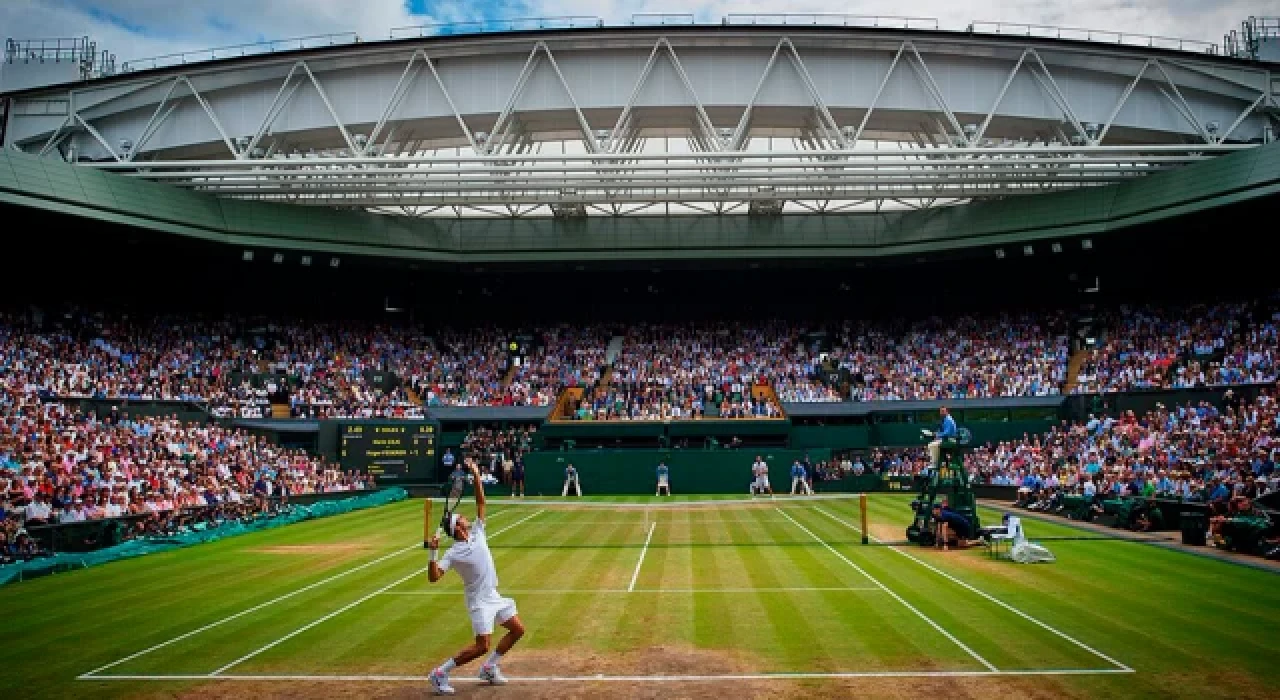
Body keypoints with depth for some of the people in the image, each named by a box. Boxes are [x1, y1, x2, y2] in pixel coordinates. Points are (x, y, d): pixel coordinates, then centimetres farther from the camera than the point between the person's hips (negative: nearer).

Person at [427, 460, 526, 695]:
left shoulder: (477, 532, 1)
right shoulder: (453, 553, -15)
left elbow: (481, 502, 0)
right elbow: (434, 578, -21)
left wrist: (476, 474, -6)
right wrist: (433, 553, -35)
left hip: (494, 596, 7)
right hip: (479, 601, -7)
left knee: (518, 629, 9)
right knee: (482, 646, -13)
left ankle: (489, 668, 23)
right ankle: (439, 673, 1)